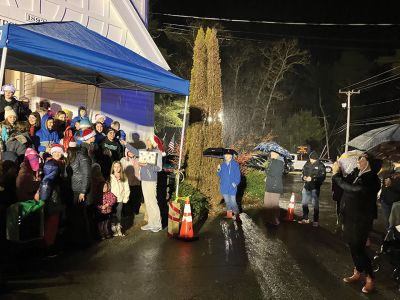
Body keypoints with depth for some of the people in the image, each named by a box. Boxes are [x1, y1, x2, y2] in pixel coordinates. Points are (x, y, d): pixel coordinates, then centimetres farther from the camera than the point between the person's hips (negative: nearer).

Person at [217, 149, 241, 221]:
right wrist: (219, 170, -5)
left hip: (232, 187, -5)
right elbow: (220, 175, 14)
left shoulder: (235, 164, -6)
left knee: (233, 202, -8)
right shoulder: (223, 164, 9)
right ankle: (229, 215, 26)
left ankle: (237, 216, 2)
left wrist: (235, 183, -17)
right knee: (227, 202, 14)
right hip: (224, 187, 5)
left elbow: (238, 175, -6)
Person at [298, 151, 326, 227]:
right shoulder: (307, 164, 6)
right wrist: (303, 177, -7)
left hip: (315, 188, -5)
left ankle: (315, 221, 11)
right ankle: (305, 219, 27)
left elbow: (322, 177, -14)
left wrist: (312, 179, -22)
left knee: (315, 205, 1)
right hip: (306, 186, 6)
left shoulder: (320, 166, -8)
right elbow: (303, 173, 15)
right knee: (304, 203, 13)